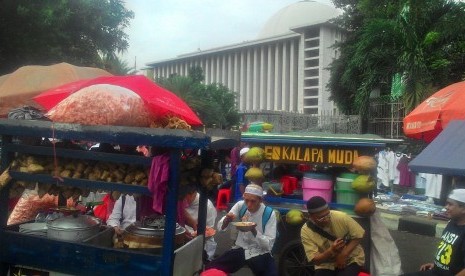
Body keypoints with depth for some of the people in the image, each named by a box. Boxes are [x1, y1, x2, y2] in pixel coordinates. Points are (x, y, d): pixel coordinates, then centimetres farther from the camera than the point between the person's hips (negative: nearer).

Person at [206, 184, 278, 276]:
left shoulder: (269, 214, -14)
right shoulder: (240, 205, -5)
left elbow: (269, 245, -14)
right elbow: (220, 227, -1)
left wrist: (253, 230, -29)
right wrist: (226, 220, -25)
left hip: (260, 254, -2)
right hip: (240, 250, 3)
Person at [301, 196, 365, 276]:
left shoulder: (341, 217, -21)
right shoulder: (306, 231, -18)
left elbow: (358, 236, -9)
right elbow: (315, 259, -16)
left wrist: (343, 254, -18)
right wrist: (331, 250, -34)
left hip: (351, 259, -1)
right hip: (327, 264, 1)